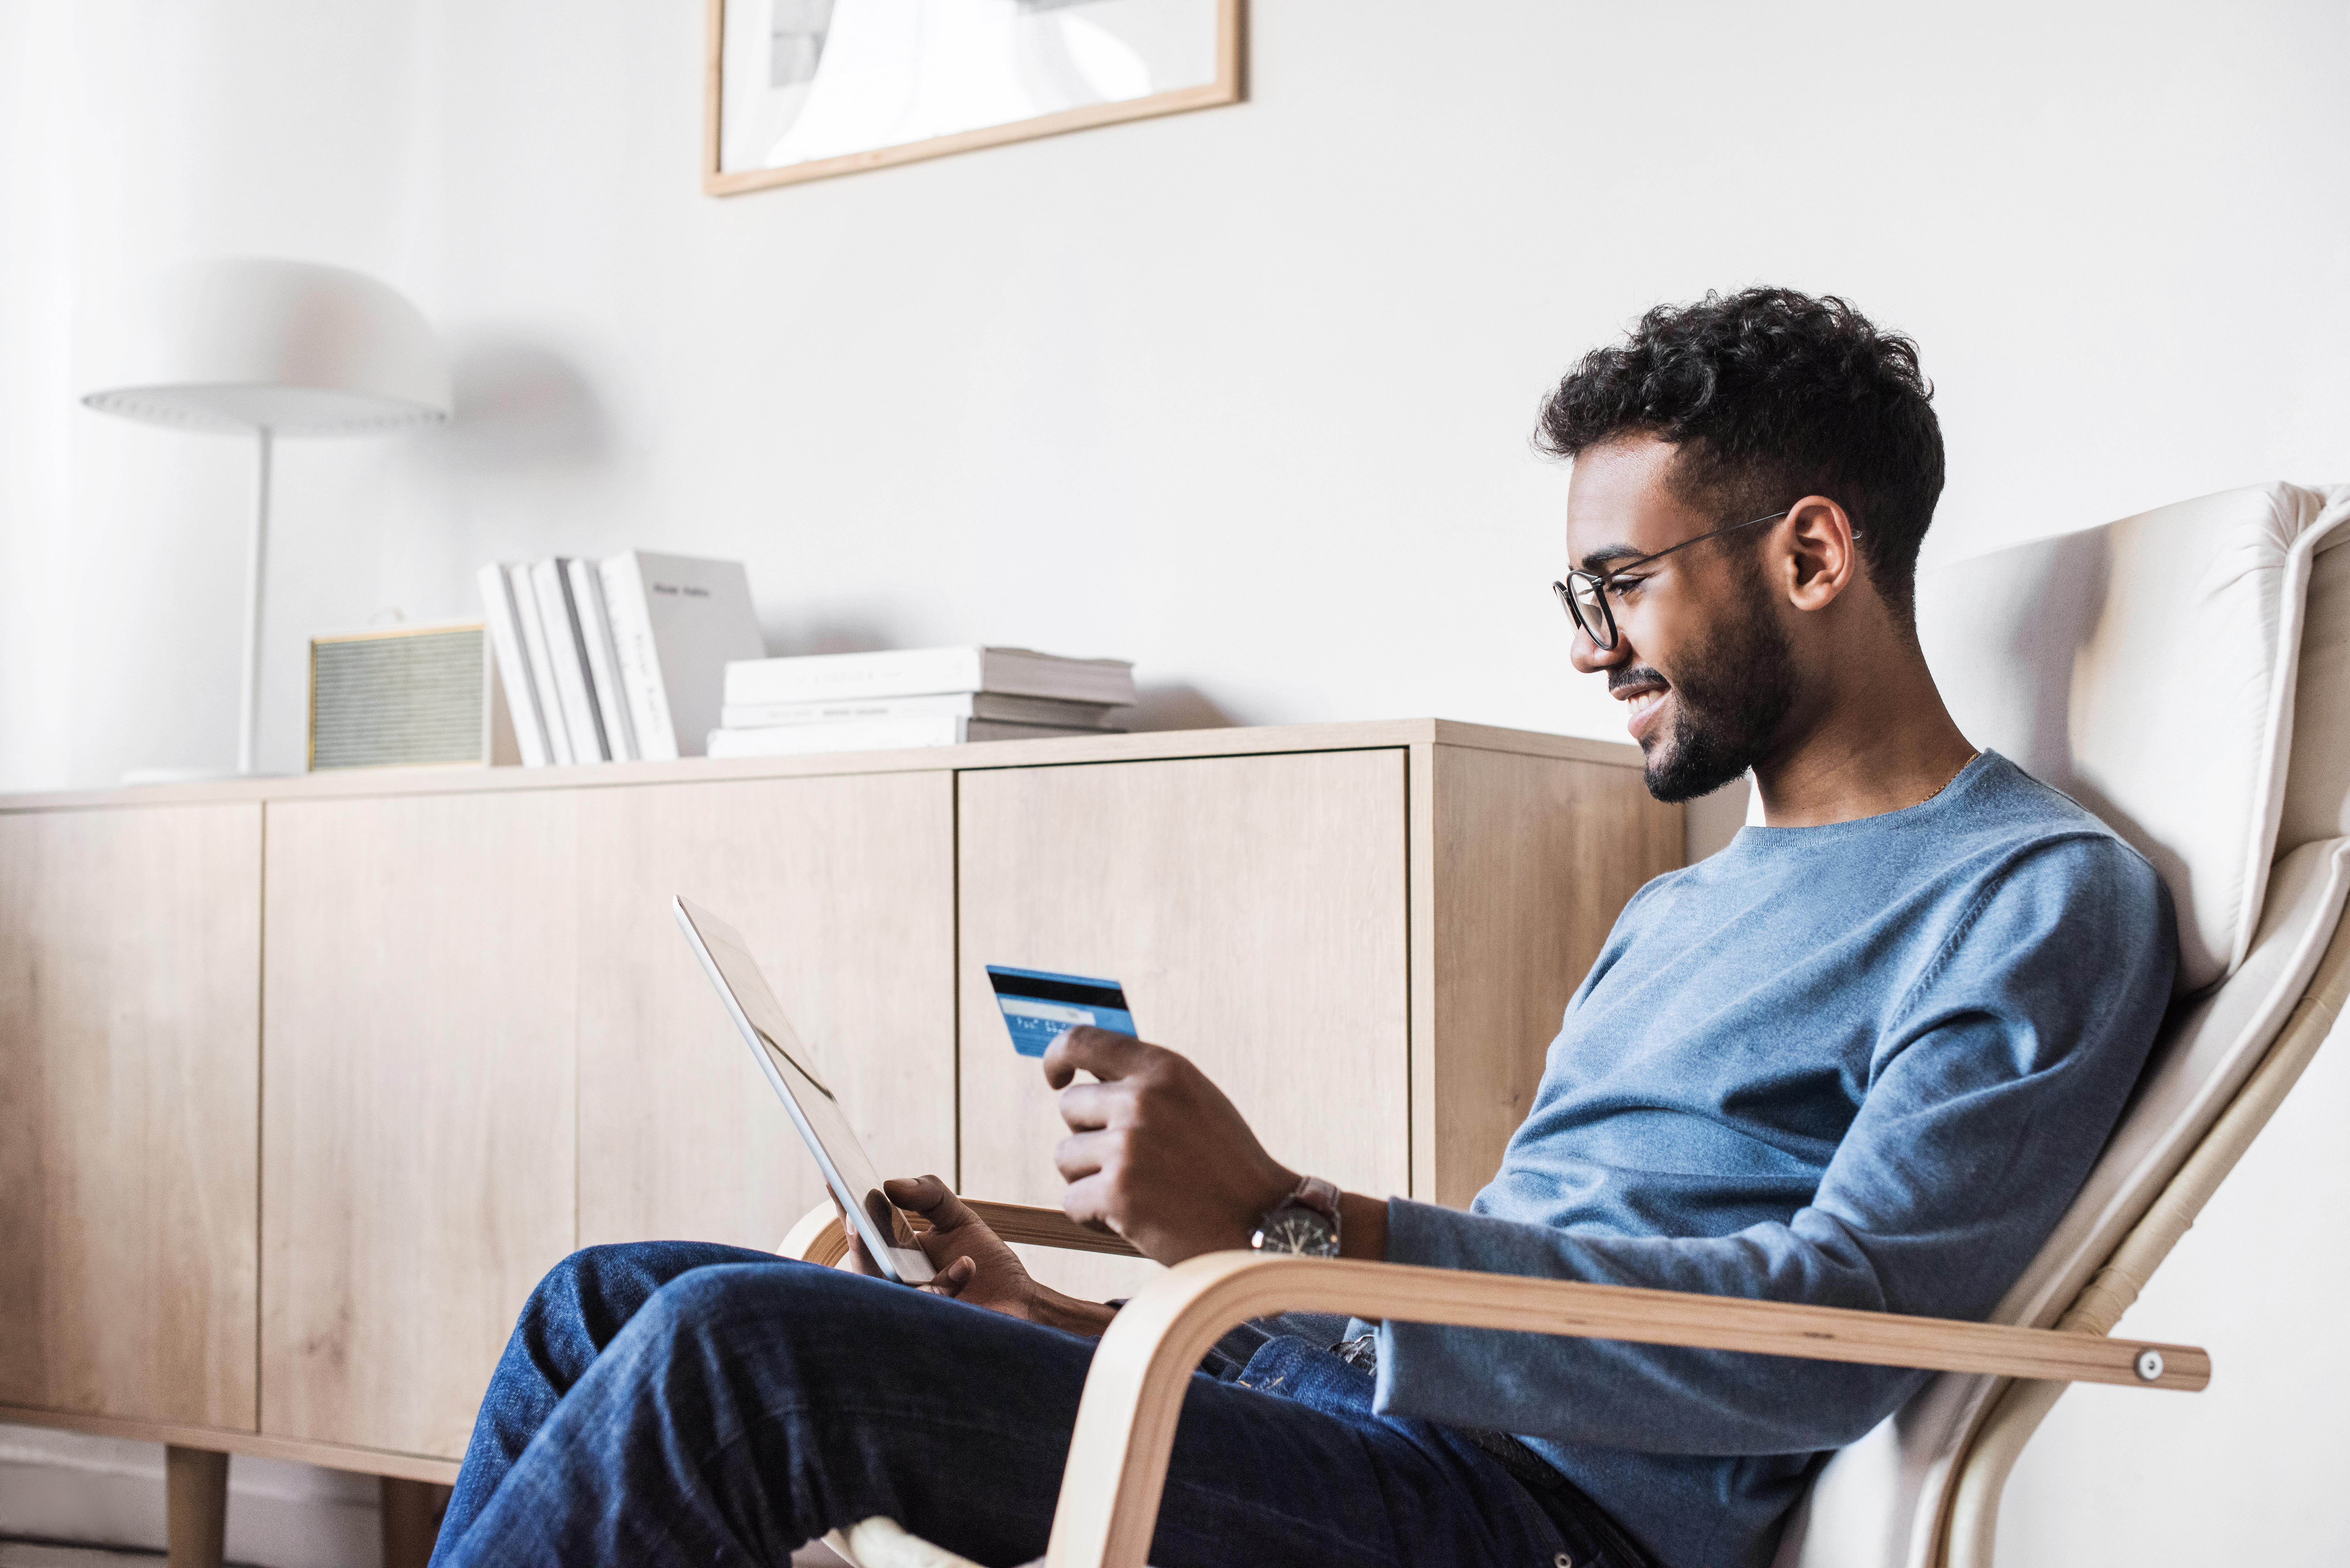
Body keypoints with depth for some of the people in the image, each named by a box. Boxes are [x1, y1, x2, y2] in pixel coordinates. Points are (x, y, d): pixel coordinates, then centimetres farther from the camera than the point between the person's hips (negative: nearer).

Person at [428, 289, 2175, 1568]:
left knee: (734, 1347, -23)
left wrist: (1287, 1225, -26)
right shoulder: (1685, 909, 25)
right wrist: (1068, 1321, 11)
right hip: (1308, 1396, 9)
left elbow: (1829, 1336, -20)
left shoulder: (2041, 900, -5)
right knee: (609, 1301, 4)